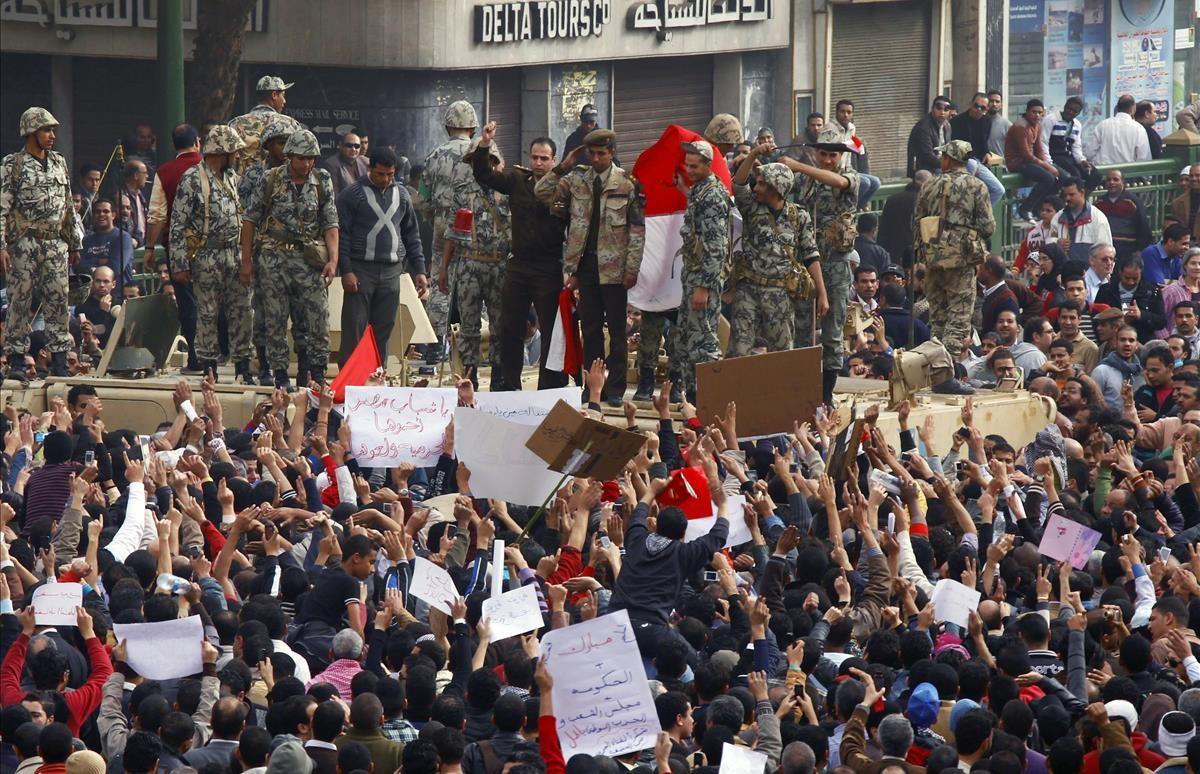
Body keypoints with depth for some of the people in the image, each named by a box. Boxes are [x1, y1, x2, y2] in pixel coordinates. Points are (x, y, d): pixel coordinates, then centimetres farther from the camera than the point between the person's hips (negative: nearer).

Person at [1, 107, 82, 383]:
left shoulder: (59, 163, 13)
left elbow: (68, 206, 19)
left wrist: (75, 242, 17)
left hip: (55, 244, 5)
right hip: (23, 243, -5)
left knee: (58, 300, 1)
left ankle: (59, 361, 4)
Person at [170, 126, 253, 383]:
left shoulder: (231, 177, 14)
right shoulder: (192, 179, -8)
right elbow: (178, 223, -10)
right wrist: (179, 263, -14)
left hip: (235, 253, 6)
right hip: (207, 256, -6)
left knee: (241, 311, 4)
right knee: (208, 313, 0)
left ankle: (242, 367, 10)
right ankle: (208, 368, 6)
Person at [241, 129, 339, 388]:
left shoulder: (322, 183, 5)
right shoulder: (270, 180, -1)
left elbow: (330, 223, 4)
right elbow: (250, 220, 4)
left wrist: (333, 259, -9)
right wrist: (246, 261, 1)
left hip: (309, 259, 1)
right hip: (274, 258, -1)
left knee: (318, 319, -4)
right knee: (276, 320, 1)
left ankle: (316, 374, 3)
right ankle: (280, 375, 9)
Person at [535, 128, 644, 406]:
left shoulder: (627, 183, -3)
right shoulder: (576, 180, 8)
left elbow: (637, 229, -4)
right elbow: (542, 192, 2)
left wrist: (632, 268, -9)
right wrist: (564, 166, -5)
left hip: (614, 266, -4)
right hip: (586, 264, 4)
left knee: (616, 330, 1)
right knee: (590, 328, 8)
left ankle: (615, 389, 5)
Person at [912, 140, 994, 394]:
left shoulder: (930, 188, 8)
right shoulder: (976, 187, -2)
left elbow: (916, 224, 9)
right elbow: (987, 226, -6)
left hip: (931, 256, 4)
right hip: (961, 258, -4)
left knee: (937, 316, 13)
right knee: (959, 318, -5)